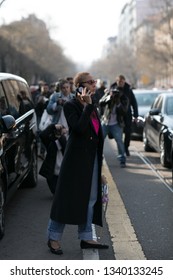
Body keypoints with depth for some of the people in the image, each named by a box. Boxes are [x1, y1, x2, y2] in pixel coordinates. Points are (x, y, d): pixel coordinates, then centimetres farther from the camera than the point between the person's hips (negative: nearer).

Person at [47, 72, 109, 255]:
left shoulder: (91, 106, 13)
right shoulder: (70, 106, -10)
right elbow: (79, 128, -24)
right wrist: (87, 106, -21)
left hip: (92, 157, 8)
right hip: (77, 157, -8)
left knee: (90, 198, 11)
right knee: (69, 197, -2)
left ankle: (86, 237, 21)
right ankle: (53, 238, 10)